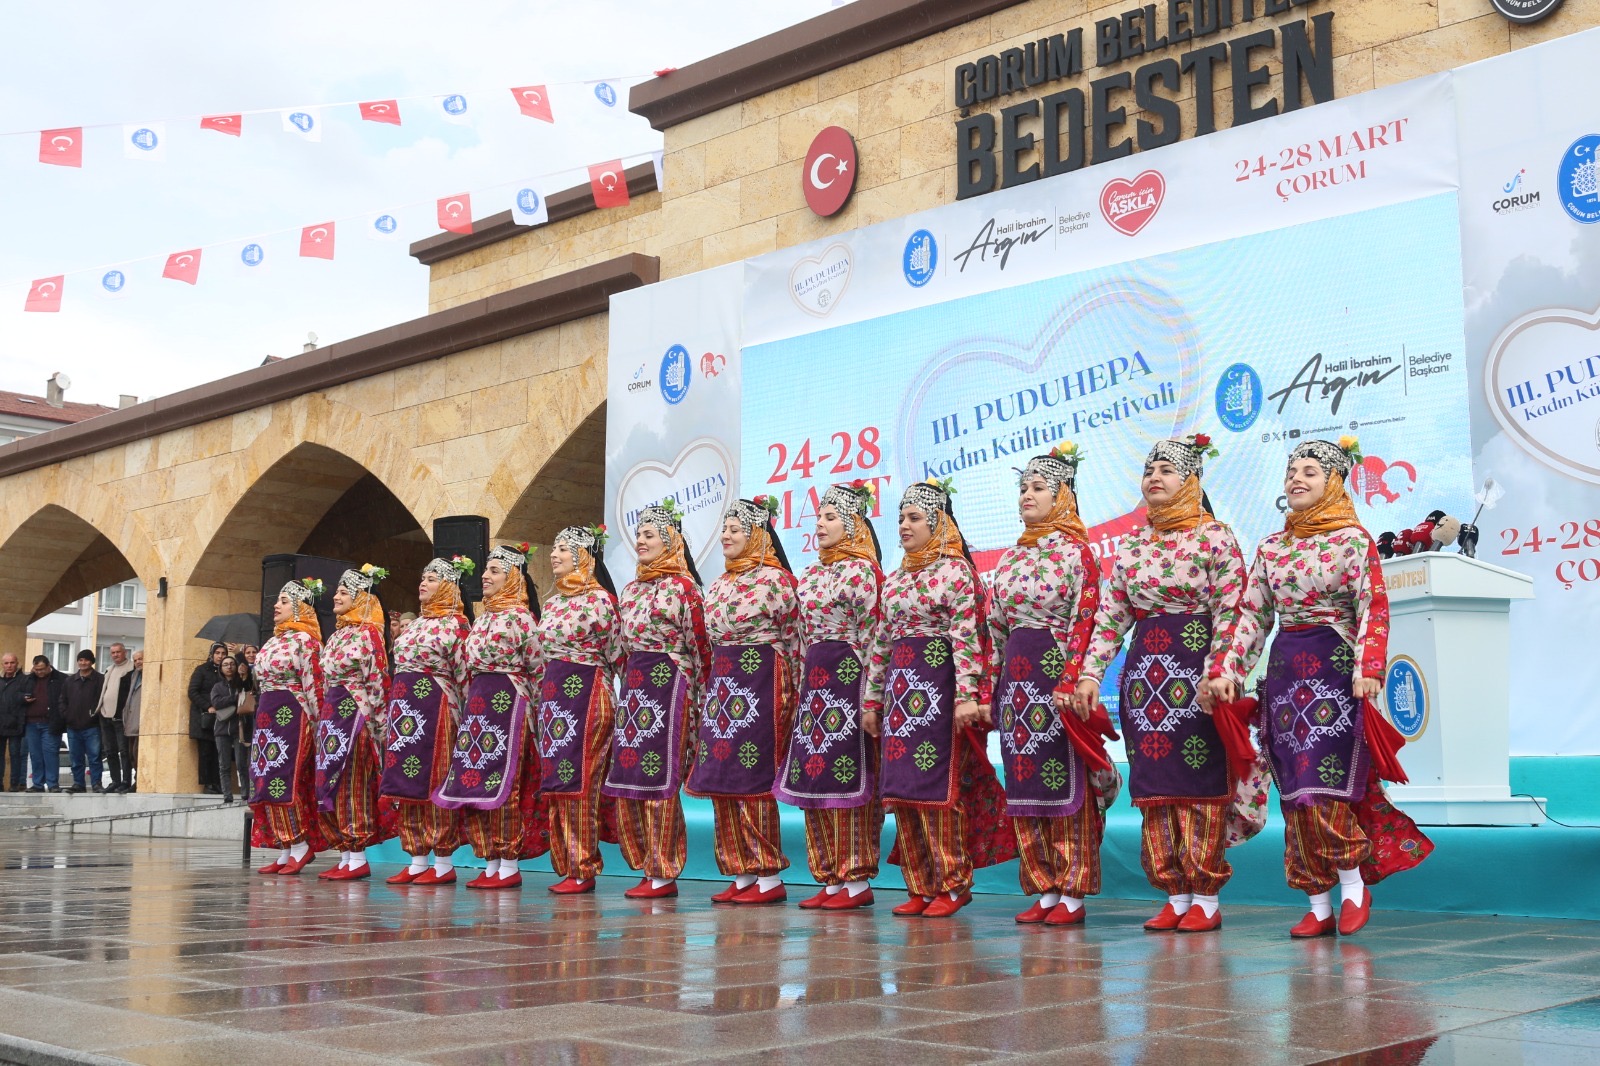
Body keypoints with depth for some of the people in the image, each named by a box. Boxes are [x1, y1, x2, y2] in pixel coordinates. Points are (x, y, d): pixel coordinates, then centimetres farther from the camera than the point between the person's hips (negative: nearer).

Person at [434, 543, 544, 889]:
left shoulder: (521, 616, -7)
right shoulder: (483, 618, 18)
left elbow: (537, 669, -7)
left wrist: (528, 706, -6)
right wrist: (469, 703, 16)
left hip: (506, 702, -8)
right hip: (477, 702, 8)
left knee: (502, 781, -7)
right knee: (474, 780, 6)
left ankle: (509, 865, -2)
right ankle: (490, 862, 12)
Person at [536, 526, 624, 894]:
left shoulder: (599, 599, -8)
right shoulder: (552, 602, 16)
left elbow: (615, 655, -7)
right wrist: (545, 696, 16)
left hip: (586, 695, -8)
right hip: (553, 695, 8)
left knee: (579, 781, -7)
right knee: (555, 781, 6)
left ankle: (584, 869, -3)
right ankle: (566, 864, 11)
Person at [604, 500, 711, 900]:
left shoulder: (683, 586, -5)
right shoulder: (632, 589, 17)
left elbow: (699, 646, -7)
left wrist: (696, 697, -9)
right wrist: (626, 690, 16)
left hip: (667, 683, -8)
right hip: (633, 686, 8)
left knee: (659, 777, -7)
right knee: (628, 777, 6)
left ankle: (664, 873, -1)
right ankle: (648, 866, 14)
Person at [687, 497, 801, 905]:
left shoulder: (775, 578, -6)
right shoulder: (719, 585, 16)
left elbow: (793, 639, -7)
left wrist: (789, 694, -10)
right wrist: (708, 693, 16)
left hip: (760, 682, -8)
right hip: (721, 684, 8)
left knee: (753, 778, -7)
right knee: (721, 780, 6)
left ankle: (769, 878, -1)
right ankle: (742, 874, 13)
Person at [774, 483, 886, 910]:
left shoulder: (861, 570, -7)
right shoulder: (812, 574, 17)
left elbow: (871, 634, -12)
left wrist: (869, 693, -15)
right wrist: (804, 685, 15)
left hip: (847, 677, -9)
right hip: (814, 680, 9)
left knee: (846, 775, -6)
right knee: (815, 775, 8)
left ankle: (858, 880, 0)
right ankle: (831, 879, 15)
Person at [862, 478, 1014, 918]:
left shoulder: (955, 570, -5)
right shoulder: (896, 578, 17)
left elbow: (966, 634, -13)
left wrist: (967, 694, -21)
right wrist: (872, 698, 15)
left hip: (937, 685, -7)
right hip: (899, 687, 7)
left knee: (937, 786, -7)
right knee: (902, 789, 6)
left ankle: (953, 885, 2)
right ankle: (921, 887, 12)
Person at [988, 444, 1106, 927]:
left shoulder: (1075, 552, -4)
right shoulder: (1010, 556, 16)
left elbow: (1084, 622, -11)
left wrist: (1070, 684, -19)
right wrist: (992, 684, 10)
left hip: (1055, 672, -7)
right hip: (1015, 678, 7)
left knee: (1064, 783, -3)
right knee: (1024, 786, 7)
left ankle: (1073, 895, 2)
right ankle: (1045, 891, 14)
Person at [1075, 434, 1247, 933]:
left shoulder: (1215, 536, -3)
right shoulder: (1131, 545, 13)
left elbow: (1230, 611, -9)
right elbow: (1111, 615, 13)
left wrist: (1214, 674, -16)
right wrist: (1091, 671, 4)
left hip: (1194, 669, -5)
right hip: (1144, 670, 6)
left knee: (1199, 783, -4)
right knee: (1154, 787, 5)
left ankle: (1206, 897, 4)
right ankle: (1175, 896, 12)